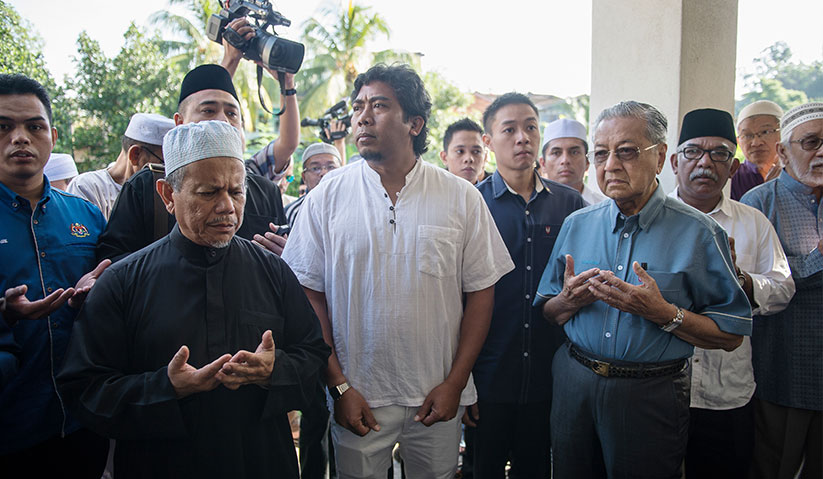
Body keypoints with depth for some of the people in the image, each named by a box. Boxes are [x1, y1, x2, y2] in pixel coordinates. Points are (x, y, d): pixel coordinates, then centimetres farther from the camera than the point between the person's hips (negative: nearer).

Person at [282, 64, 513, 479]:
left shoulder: (462, 198, -2)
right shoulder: (326, 196, -2)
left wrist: (455, 383, -5)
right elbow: (309, 295, -2)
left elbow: (481, 292, 0)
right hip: (356, 397, 0)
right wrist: (338, 385, -7)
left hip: (437, 397, 1)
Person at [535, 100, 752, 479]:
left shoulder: (697, 232, -7)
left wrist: (663, 313, -21)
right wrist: (569, 300, -13)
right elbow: (546, 312, 9)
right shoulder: (576, 225, 4)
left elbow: (731, 335, -7)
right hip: (574, 386, 4)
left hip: (652, 396, -3)